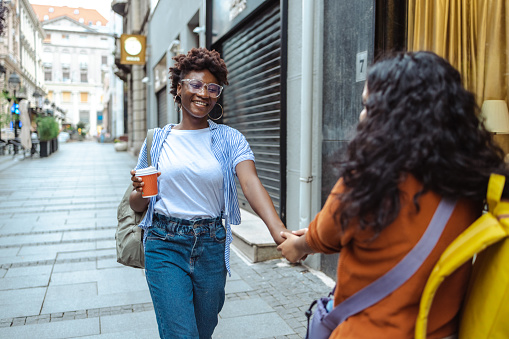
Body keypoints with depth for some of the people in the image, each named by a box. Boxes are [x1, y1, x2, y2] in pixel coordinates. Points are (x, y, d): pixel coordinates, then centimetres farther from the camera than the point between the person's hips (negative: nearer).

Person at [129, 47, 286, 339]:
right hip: (165, 244, 0)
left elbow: (251, 182, -18)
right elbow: (137, 205, 8)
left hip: (211, 245, 1)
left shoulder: (229, 139, -1)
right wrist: (140, 191, -17)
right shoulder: (158, 140, 3)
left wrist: (278, 230, -35)